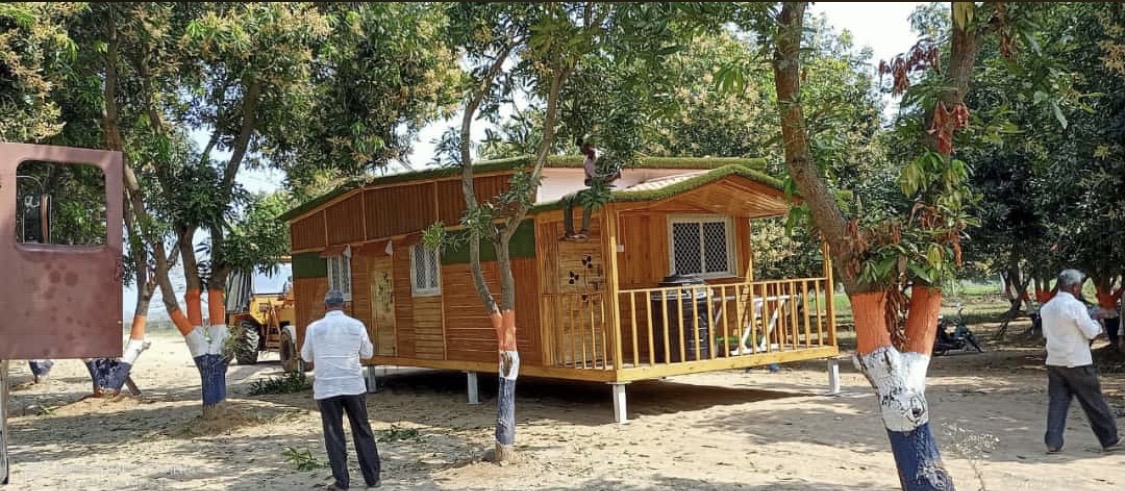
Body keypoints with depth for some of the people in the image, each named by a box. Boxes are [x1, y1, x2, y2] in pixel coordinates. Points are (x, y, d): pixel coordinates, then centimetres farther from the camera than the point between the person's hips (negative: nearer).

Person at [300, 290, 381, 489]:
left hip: (326, 388, -1)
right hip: (353, 386, 1)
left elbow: (306, 357, 9)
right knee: (363, 431, 11)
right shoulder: (357, 326, -3)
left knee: (334, 434, 6)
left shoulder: (314, 328, -4)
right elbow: (367, 353, 9)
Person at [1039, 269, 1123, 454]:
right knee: (1094, 403, 7)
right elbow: (1091, 333, -11)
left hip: (1054, 362, 6)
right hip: (1077, 363, -5)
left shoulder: (1046, 308, 6)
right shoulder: (1075, 306, -15)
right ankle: (1110, 440, 18)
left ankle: (1053, 443, -1)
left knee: (1057, 402, 5)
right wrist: (1095, 318, 7)